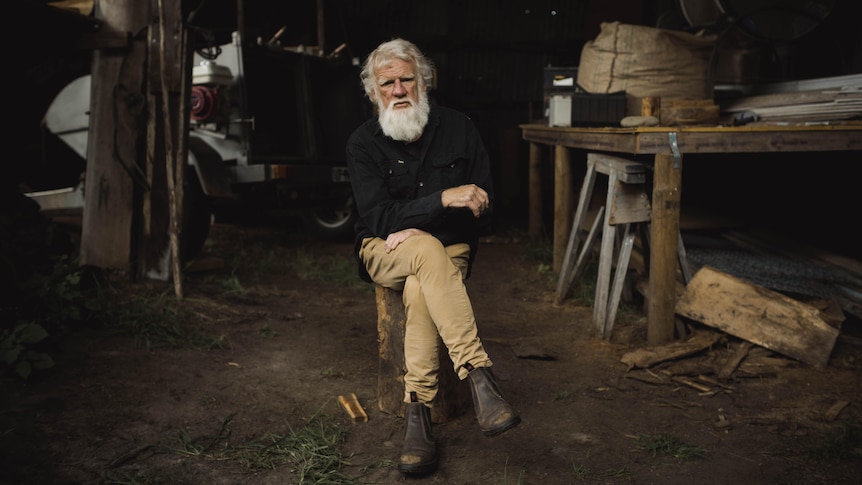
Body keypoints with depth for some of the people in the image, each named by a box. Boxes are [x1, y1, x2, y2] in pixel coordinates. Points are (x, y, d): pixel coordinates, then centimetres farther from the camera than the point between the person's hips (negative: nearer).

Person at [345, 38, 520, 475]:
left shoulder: (458, 129, -1)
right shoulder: (363, 143, -4)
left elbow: (483, 210, -1)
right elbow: (377, 218, -14)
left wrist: (414, 227, -14)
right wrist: (443, 199, -27)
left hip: (449, 248, 1)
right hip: (386, 252, -1)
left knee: (420, 289, -35)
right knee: (427, 250, -37)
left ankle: (418, 416, -33)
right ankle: (479, 377, -42)